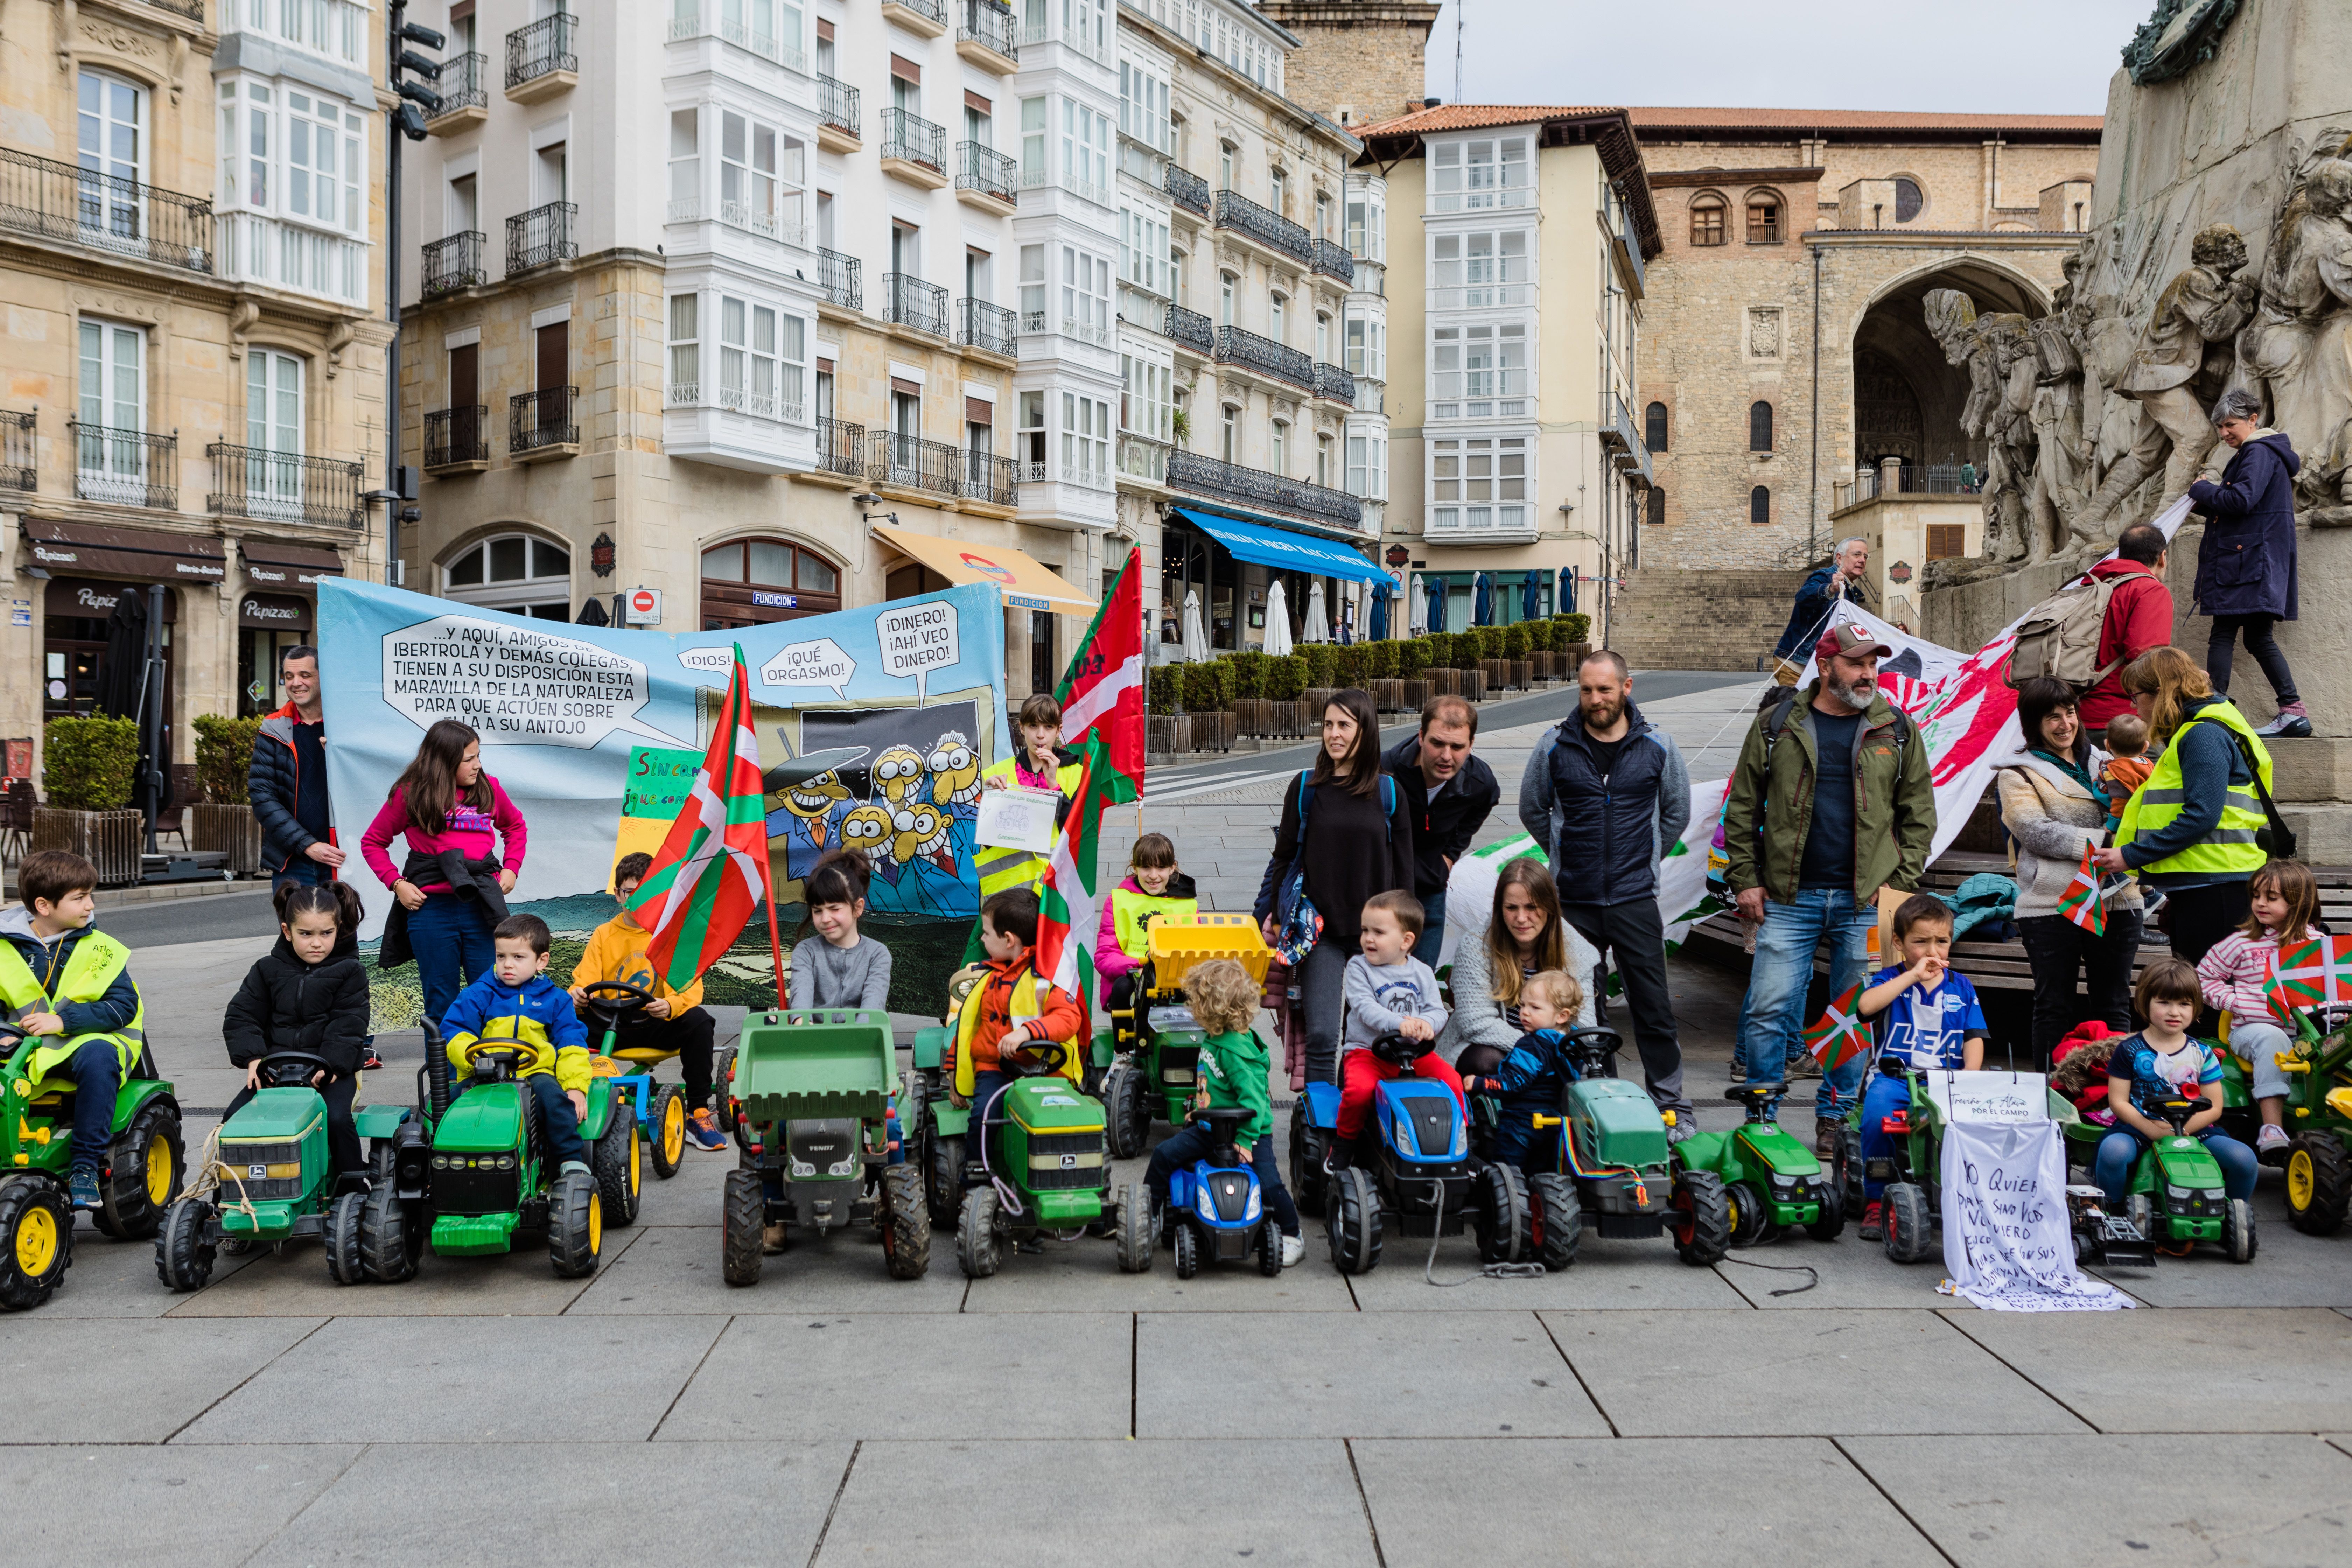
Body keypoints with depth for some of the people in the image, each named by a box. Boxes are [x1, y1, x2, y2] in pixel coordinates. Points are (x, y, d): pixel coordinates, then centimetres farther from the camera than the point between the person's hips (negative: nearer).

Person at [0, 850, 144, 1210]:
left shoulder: (100, 950, 2)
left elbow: (123, 1006, -7)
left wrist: (63, 1020, -20)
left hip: (86, 1038, -1)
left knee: (97, 1057, -36)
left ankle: (84, 1167, -29)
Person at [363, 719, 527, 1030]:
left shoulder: (488, 789, 8)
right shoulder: (410, 794, 1)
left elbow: (516, 827, 25)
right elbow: (372, 842, 10)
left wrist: (511, 869, 10)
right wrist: (397, 883, -3)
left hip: (482, 905, 2)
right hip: (432, 909, -2)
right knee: (441, 1004, 7)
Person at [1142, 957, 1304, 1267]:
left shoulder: (1237, 1050, -27)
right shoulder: (1212, 1038, 2)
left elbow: (1253, 1098, -28)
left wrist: (1245, 1140, -28)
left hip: (1251, 1131, -9)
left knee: (1268, 1183, -14)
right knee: (1165, 1154, -1)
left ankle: (1292, 1237, 9)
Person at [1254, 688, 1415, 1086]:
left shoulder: (1389, 793, 3)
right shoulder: (1307, 788, 1)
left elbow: (1403, 868, 8)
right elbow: (1284, 856, 7)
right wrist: (1270, 914, 3)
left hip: (1373, 931, 1)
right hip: (1319, 931, -1)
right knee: (1321, 1035, -10)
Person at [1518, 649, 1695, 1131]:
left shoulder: (1657, 747, 2)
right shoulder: (1554, 748, 0)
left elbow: (1678, 811, 16)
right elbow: (1531, 810, 15)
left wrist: (1645, 858, 12)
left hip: (1636, 900, -1)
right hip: (1573, 901, 1)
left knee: (1653, 1005, 1)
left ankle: (1671, 1102, 12)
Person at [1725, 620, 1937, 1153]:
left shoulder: (1897, 730, 7)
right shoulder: (1776, 725, 3)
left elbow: (1919, 812, 8)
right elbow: (1743, 806, 5)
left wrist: (1901, 881, -1)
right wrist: (1745, 879, 0)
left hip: (1865, 902, 1)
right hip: (1789, 899, -1)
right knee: (1769, 1010, -4)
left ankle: (1834, 1119, 20)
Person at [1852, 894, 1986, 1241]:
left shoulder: (1961, 987, 17)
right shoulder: (1891, 979, 8)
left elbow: (1974, 1037, 13)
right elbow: (1866, 1006, -14)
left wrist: (1970, 1072, -8)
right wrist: (1913, 975, -14)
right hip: (1896, 1075, -2)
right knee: (1878, 1106, -33)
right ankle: (1877, 1200, -17)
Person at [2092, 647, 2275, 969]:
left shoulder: (2204, 734, -12)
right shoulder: (2191, 733, 21)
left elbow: (2201, 816, -21)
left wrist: (2131, 856, -19)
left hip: (2213, 888, -11)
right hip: (2193, 885, 11)